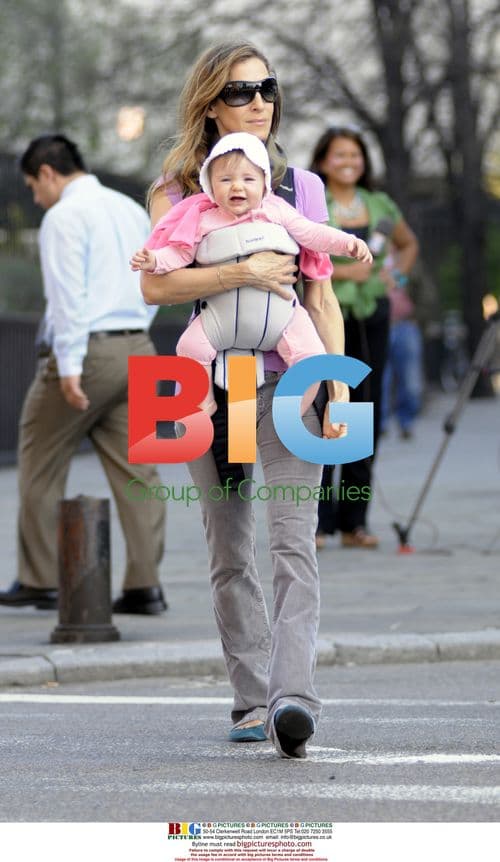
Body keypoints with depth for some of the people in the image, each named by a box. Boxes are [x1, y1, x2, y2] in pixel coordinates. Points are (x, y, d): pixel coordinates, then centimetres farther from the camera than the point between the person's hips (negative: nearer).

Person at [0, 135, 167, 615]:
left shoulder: (64, 216, -8)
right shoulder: (132, 211, 16)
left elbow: (68, 294, -17)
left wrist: (69, 366, -19)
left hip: (87, 349, -7)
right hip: (137, 347, 7)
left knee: (40, 464, 7)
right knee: (133, 468, 5)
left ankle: (40, 581, 10)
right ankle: (144, 586, 0)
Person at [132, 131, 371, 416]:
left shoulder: (277, 211, 6)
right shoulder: (204, 221, 4)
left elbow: (311, 233, 9)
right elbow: (180, 253, 5)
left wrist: (349, 243, 0)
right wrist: (155, 261, -13)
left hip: (279, 312, 0)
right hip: (224, 315, 0)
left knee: (312, 359, -14)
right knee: (191, 346, -20)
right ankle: (204, 404, 5)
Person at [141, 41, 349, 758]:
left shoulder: (302, 187, 11)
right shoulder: (179, 189, 7)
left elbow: (322, 298, 10)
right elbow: (154, 284, -7)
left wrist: (339, 388, 1)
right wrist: (241, 273, -17)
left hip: (288, 380, -1)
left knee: (293, 543, -15)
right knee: (230, 555, 3)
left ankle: (294, 696, -27)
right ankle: (252, 700, 7)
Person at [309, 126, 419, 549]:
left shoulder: (381, 206, 11)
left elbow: (409, 244, 27)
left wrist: (396, 276, 8)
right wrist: (341, 271, -14)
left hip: (371, 319, 4)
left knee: (366, 418, 4)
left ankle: (354, 522, 10)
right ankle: (315, 522, -5)